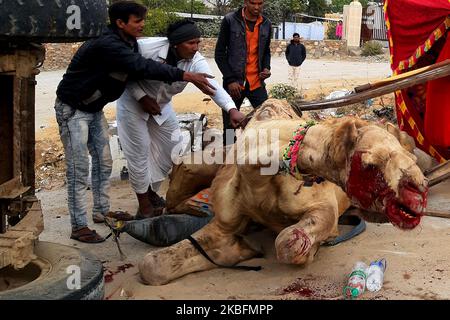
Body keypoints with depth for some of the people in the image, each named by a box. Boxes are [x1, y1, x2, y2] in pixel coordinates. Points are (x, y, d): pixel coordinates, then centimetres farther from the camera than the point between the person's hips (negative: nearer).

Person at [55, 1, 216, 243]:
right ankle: (79, 227, -1)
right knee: (79, 168, -8)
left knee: (104, 161, 12)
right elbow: (142, 67, -37)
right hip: (72, 109, -9)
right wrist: (187, 76, -39)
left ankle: (101, 211, 26)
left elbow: (137, 70, 9)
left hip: (94, 108, 9)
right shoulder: (107, 45, -30)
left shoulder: (127, 43, 0)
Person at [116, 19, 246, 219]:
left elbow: (213, 85, -38)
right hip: (134, 103, -5)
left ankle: (152, 191, 31)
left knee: (172, 149, 9)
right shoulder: (147, 47, -32)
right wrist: (142, 97, -24)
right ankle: (144, 206, 9)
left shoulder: (195, 61, -23)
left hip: (161, 106, 5)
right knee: (139, 152, -4)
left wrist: (232, 109, -54)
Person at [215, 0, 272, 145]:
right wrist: (230, 80, -11)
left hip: (257, 83, 3)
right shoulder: (230, 20, -5)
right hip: (233, 82, -3)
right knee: (230, 127, 4)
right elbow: (220, 53, -4)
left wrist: (266, 67, -1)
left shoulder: (266, 24, 7)